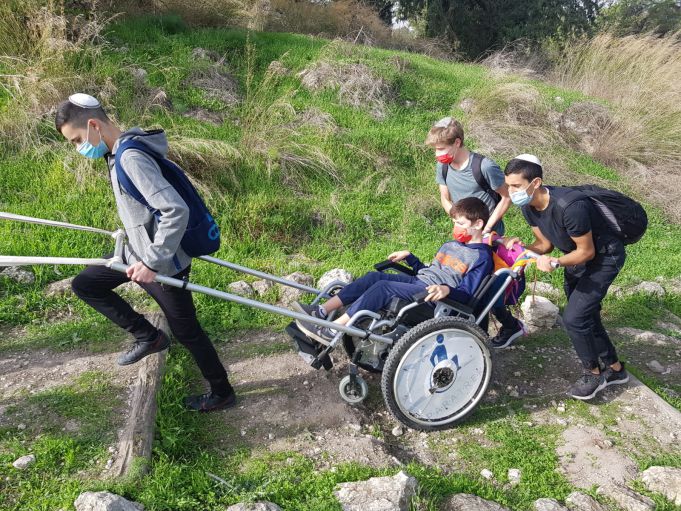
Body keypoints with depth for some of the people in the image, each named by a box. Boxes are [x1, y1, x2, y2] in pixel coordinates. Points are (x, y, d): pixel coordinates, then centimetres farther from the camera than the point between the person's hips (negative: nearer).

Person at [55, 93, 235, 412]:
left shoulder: (131, 158, -27)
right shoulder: (117, 152, 3)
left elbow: (176, 211, -35)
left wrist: (152, 262, -29)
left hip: (164, 265, -9)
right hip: (137, 251, 10)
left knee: (186, 331, 6)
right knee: (83, 285, 16)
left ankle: (222, 394, 26)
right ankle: (148, 336, 20)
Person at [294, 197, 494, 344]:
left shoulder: (481, 257, -2)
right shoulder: (451, 245, 24)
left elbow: (466, 295, -12)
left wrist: (446, 289, -31)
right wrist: (408, 256, 21)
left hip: (432, 296, -8)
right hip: (418, 281, 8)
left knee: (384, 287, -27)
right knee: (373, 276, -13)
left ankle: (332, 331, -30)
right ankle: (321, 311, -19)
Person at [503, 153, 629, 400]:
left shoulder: (569, 206, -37)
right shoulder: (529, 206, -12)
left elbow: (586, 251, -25)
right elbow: (545, 244, -2)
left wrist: (555, 263, -37)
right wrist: (521, 248, -19)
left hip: (604, 257, -8)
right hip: (577, 254, 8)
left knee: (574, 317, -12)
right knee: (585, 315, 16)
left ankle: (593, 373, 12)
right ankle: (614, 368, 36)